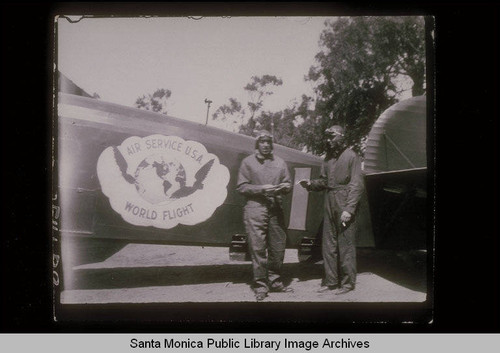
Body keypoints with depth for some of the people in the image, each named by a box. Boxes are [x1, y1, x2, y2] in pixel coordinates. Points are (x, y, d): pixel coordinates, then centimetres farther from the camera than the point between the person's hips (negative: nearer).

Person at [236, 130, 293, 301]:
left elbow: (288, 184, 17)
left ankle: (275, 281, 21)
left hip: (276, 209, 4)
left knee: (278, 246, 6)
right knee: (258, 247, -5)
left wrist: (282, 187, -7)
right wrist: (261, 188, -12)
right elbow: (241, 186, 0)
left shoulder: (279, 162, 16)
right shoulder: (248, 162, 6)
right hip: (255, 208, -4)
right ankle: (260, 285, 3)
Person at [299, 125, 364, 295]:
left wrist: (349, 209, -16)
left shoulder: (351, 156, -4)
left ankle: (347, 282, 7)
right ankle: (330, 281, 16)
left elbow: (357, 184, -9)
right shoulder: (329, 157, 15)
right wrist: (310, 184, -2)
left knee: (346, 244, -2)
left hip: (345, 204, -7)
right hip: (330, 202, 7)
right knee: (328, 244, 8)